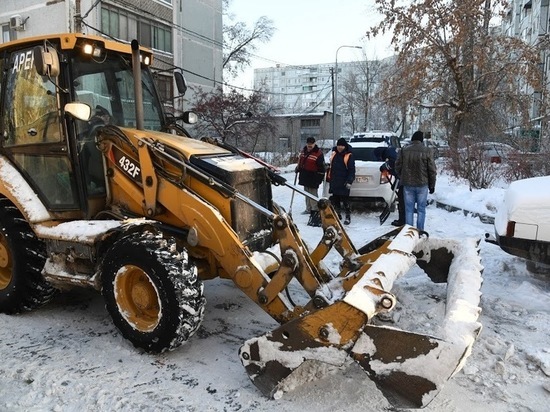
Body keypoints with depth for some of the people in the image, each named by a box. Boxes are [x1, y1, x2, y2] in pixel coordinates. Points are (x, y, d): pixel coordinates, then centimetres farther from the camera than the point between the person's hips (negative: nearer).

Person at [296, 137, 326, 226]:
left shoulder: (318, 154, -17)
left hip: (313, 179, -8)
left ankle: (315, 211, -14)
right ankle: (308, 209, 35)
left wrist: (319, 179, -18)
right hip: (305, 177, 8)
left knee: (313, 195, -13)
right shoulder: (303, 151, 7)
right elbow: (300, 161, 26)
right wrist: (298, 168, 21)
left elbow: (321, 168, -17)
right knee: (307, 193, 20)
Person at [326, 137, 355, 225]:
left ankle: (348, 217, 4)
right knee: (335, 200, 12)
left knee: (345, 200, -5)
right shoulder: (334, 154, 11)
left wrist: (349, 181, -17)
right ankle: (338, 214, 26)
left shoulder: (349, 156, -7)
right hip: (334, 182, 6)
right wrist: (329, 179, 17)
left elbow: (352, 170, -10)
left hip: (344, 183, -6)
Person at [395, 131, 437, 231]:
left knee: (409, 209, 8)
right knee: (421, 209, 9)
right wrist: (432, 185, 7)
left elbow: (398, 166, 2)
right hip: (422, 185, -1)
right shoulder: (426, 151, -6)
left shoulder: (404, 150, -3)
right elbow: (432, 170, -3)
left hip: (407, 185, 1)